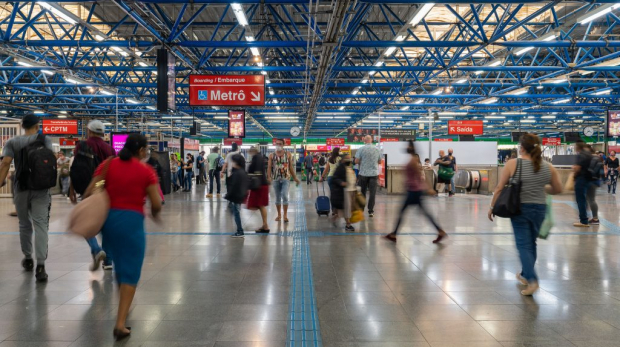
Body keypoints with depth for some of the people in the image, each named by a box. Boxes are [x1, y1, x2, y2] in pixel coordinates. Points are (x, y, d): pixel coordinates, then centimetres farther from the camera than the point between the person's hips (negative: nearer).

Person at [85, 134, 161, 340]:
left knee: (120, 264, 26)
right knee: (130, 272, 1)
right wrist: (154, 214, 14)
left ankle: (124, 305, 41)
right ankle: (120, 324, -6)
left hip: (108, 218, 5)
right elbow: (156, 204, -7)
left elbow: (89, 193, -2)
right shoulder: (146, 171, -3)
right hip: (132, 221, -4)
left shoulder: (107, 165, 5)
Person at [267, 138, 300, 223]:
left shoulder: (288, 154, 3)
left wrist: (295, 177, 5)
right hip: (276, 179, 2)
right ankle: (279, 215, 22)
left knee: (285, 196, -12)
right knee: (278, 197, 10)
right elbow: (269, 167, -2)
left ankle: (285, 215, -6)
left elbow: (291, 166, 6)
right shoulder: (272, 155, 4)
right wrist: (269, 177, -17)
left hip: (286, 178, -2)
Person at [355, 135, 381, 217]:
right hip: (374, 173, 1)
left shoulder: (361, 149, -7)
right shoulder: (377, 149, 1)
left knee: (362, 192, 12)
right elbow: (379, 161, 10)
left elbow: (356, 161, -9)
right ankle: (371, 211, -1)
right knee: (372, 193, 2)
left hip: (363, 173, -1)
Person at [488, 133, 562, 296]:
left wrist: (492, 207, 4)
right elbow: (558, 190, 9)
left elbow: (499, 188, -7)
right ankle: (525, 274, 33)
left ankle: (532, 280, -13)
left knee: (524, 244, 1)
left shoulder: (512, 164, -10)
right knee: (531, 243, 19)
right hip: (539, 209, 3)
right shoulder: (548, 167, -1)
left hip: (520, 208, -3)